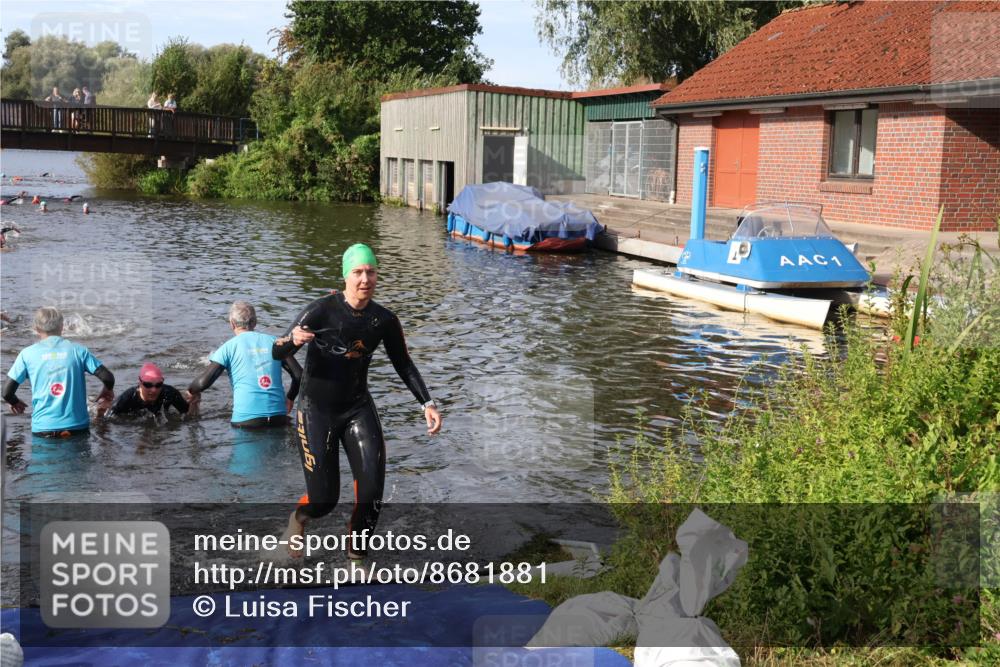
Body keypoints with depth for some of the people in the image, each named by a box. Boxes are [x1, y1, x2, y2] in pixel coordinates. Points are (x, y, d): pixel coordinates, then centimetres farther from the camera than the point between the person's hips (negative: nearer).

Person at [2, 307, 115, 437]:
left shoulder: (27, 354, 5)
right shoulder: (78, 350, 5)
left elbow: (7, 392, 3)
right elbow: (108, 378, -1)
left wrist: (15, 403, 26)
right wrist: (107, 392, 21)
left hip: (43, 428, 0)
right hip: (77, 427, 0)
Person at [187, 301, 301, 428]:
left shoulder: (229, 347, 2)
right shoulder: (274, 342, 11)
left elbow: (204, 382, -5)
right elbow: (299, 374, 8)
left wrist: (192, 392, 18)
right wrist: (290, 398, 25)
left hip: (246, 419, -3)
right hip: (278, 417, 3)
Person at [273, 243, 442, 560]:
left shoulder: (384, 320, -4)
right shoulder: (322, 310, -16)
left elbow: (403, 365, 9)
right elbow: (278, 353, -16)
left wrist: (426, 403, -1)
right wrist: (293, 339, -39)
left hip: (359, 409, 3)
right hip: (317, 411, -3)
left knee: (371, 489, -11)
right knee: (324, 499, -3)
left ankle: (356, 558, 10)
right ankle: (298, 518, 35)